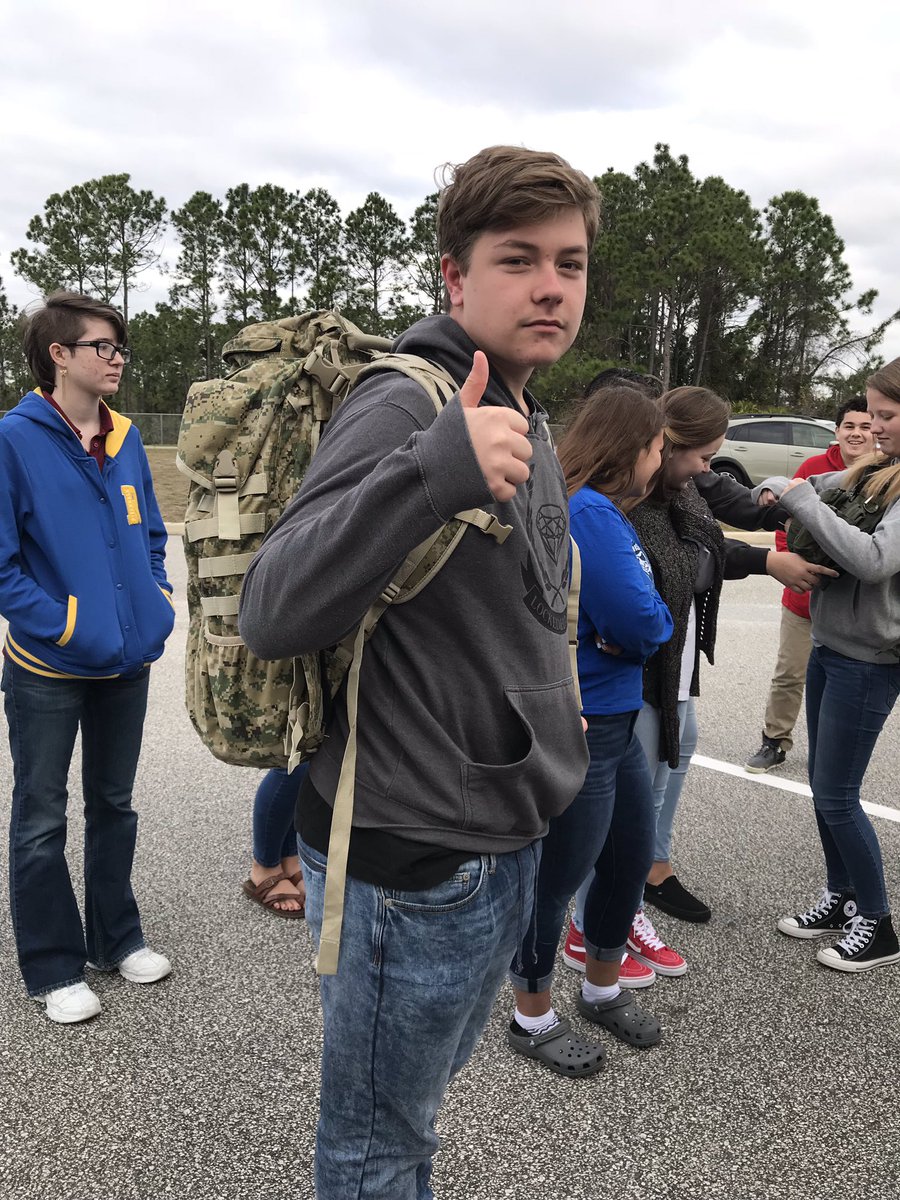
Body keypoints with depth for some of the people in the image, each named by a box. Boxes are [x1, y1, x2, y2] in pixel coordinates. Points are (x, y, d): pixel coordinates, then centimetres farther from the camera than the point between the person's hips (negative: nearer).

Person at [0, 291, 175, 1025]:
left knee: (114, 804, 18)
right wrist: (67, 628, -20)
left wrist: (158, 606, -1)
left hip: (129, 662, 6)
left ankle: (117, 937, 35)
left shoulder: (125, 439, 5)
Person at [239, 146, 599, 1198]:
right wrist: (435, 466, -41)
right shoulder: (403, 406, -20)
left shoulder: (526, 419, 9)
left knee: (424, 1089, 29)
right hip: (414, 864, -8)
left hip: (504, 842, 9)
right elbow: (270, 615, -31)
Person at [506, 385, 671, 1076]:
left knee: (632, 861, 22)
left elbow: (646, 618, 9)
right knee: (557, 878, 8)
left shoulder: (603, 512, 10)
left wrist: (638, 621, -10)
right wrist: (653, 621, -4)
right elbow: (644, 626, -24)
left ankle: (603, 991, 44)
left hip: (616, 723, 10)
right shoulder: (590, 514, -22)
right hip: (574, 731, -10)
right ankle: (534, 1020, 30)